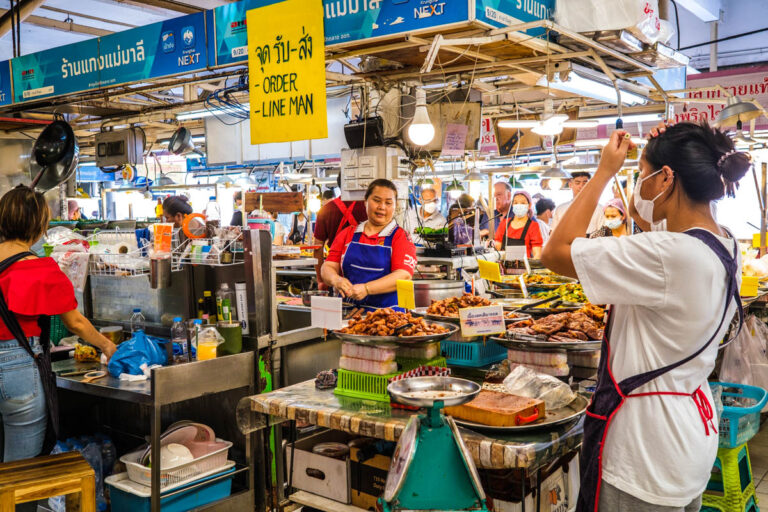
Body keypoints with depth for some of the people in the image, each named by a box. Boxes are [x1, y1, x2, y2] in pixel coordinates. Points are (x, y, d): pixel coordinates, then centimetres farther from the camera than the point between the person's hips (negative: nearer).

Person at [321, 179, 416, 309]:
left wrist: (366, 289, -20)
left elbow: (404, 275, -8)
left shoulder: (401, 237, 6)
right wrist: (336, 280, -11)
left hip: (388, 312, -3)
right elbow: (328, 267, 13)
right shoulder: (348, 234, 17)